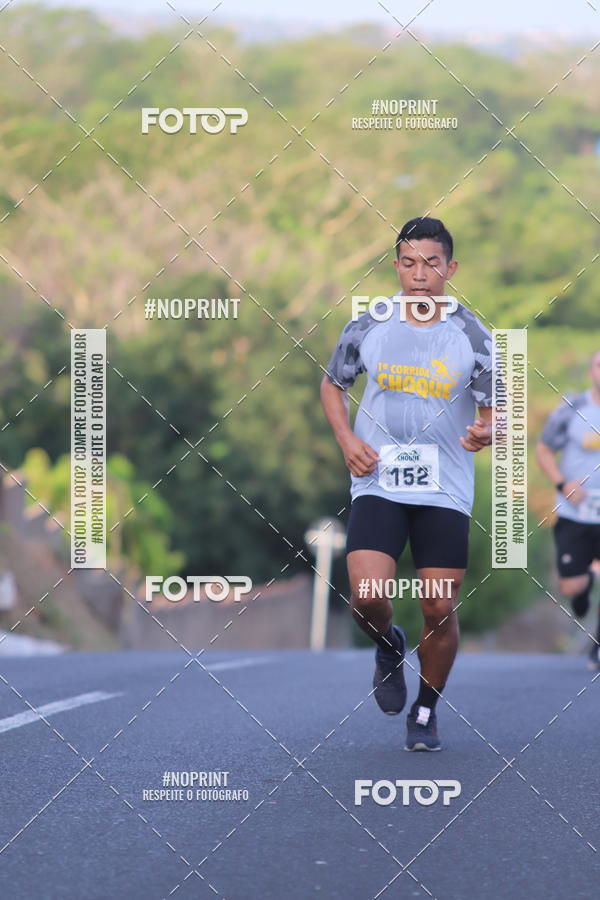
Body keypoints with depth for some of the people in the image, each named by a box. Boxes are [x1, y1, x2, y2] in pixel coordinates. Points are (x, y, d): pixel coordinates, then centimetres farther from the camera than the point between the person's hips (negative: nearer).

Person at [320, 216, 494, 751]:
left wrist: (486, 433, -26)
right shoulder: (368, 326, 1)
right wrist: (346, 439, -2)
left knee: (440, 609, -1)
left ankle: (426, 711, 22)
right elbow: (333, 384, 16)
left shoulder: (471, 335, -2)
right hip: (378, 483, 0)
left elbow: (494, 411, -1)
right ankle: (389, 646, 19)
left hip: (445, 490, 0)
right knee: (367, 597, -17)